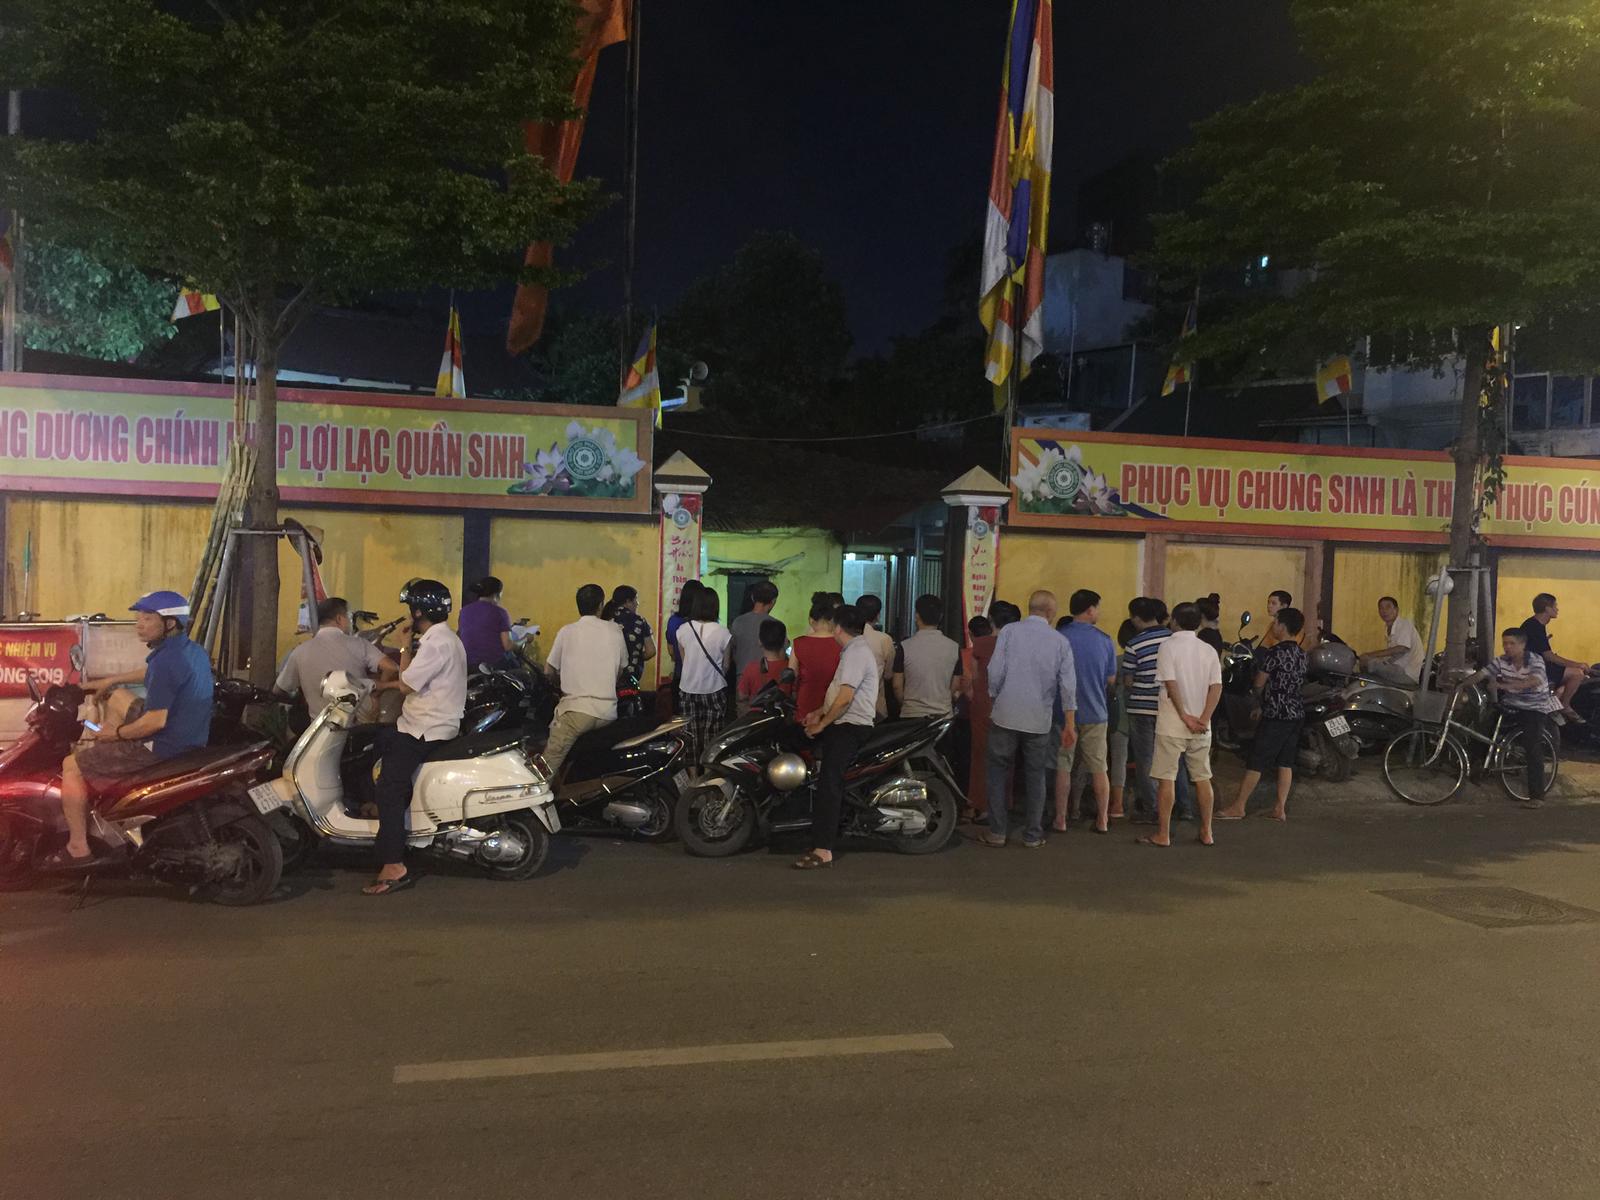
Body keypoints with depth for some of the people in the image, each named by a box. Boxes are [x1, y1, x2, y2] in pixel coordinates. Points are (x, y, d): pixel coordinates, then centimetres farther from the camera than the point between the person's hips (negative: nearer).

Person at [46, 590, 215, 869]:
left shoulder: (166, 660, -24)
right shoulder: (194, 650, 7)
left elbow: (156, 721, -27)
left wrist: (116, 733, -11)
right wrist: (110, 680, 29)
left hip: (163, 747, -10)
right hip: (190, 738, 10)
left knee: (72, 766, 3)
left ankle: (78, 848, 8)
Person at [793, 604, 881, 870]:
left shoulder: (856, 653, -12)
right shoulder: (857, 649, 21)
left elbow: (845, 699, -19)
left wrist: (822, 724, -10)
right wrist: (821, 713, 13)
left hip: (850, 728, -10)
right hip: (848, 725, 10)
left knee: (828, 783, -17)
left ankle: (823, 850, -21)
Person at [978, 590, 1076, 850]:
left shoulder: (1009, 631, -3)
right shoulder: (1060, 641, 1)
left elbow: (995, 672, -8)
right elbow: (1068, 685, -1)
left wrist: (994, 701, 7)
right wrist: (1069, 724, 3)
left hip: (1006, 716, -1)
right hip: (1039, 721, 1)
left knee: (999, 773, 9)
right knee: (1035, 777, 12)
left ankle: (997, 832, 9)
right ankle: (1032, 836, 15)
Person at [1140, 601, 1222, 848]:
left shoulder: (1168, 646, -7)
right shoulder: (1208, 650, 7)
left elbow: (1171, 684, -15)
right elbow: (1217, 687, -2)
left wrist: (1186, 717, -11)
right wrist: (1203, 719, -8)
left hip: (1172, 724, -5)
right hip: (1201, 726, 5)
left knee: (1166, 778, 0)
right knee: (1202, 778, 12)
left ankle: (1163, 834, 3)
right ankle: (1206, 832, 17)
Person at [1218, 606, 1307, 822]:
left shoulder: (1275, 652, -16)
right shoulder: (1301, 654, 8)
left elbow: (1259, 683, -9)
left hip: (1276, 715, -8)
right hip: (1297, 713, 8)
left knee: (1256, 762, -3)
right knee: (1286, 762, 10)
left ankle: (1238, 807, 2)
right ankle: (1280, 809, 11)